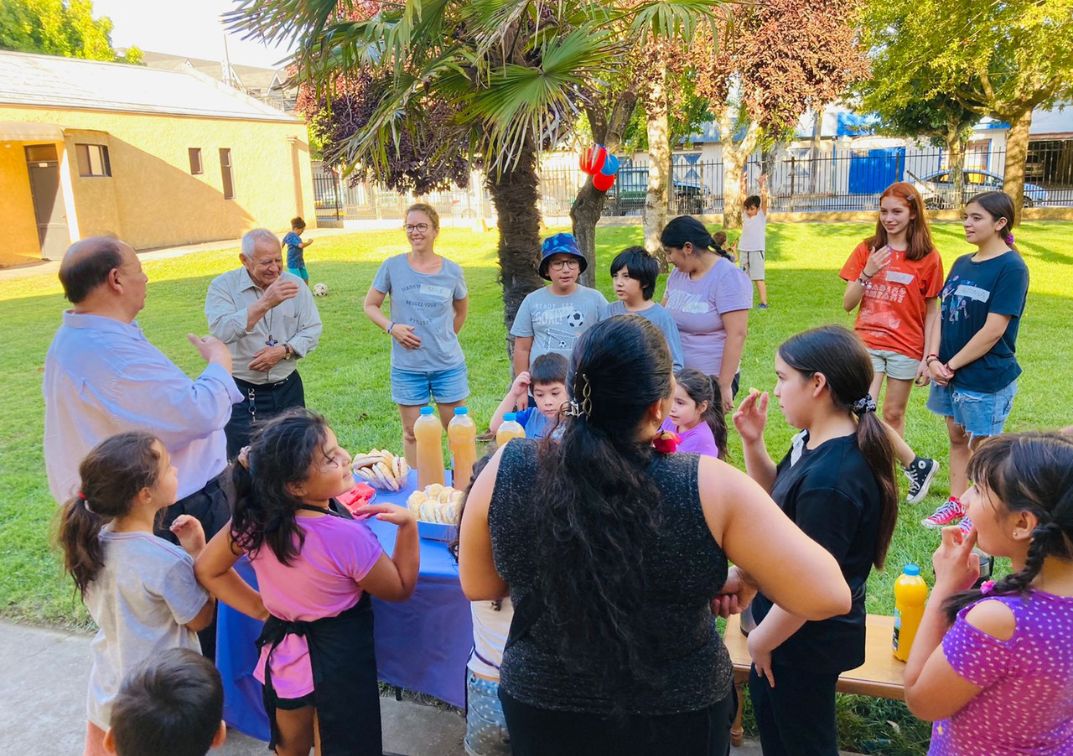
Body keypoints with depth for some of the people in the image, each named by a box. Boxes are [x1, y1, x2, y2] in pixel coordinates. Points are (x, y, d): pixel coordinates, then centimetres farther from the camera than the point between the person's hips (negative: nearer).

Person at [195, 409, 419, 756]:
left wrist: (262, 608, 2)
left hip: (282, 652, 6)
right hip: (338, 661, -5)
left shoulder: (255, 515, -16)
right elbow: (401, 588, -13)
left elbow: (207, 570, 0)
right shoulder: (348, 538, -31)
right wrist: (408, 525, -18)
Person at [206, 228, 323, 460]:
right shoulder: (223, 286, -8)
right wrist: (264, 304, -31)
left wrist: (283, 350, -15)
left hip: (288, 390, 3)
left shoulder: (294, 285, 1)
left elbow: (312, 330, 2)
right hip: (241, 393, -3)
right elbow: (222, 332, -23)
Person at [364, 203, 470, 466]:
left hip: (449, 365, 1)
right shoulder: (392, 266, -5)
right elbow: (370, 306, 4)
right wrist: (391, 327, -13)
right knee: (412, 433, 11)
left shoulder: (452, 271, -1)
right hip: (407, 367, 0)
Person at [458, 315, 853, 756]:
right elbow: (828, 597, -19)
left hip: (540, 711, 2)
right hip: (677, 720, -1)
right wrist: (749, 574, -3)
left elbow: (478, 586, -5)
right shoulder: (709, 487, -26)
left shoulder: (506, 471, -20)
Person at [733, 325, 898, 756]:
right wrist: (753, 442, -3)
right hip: (789, 621, 9)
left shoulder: (829, 480, -35)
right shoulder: (816, 442, -5)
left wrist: (762, 640, -13)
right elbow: (775, 502, 12)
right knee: (767, 706, 29)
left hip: (805, 640, -8)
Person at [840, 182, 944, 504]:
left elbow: (932, 311, 0)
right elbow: (847, 304, 0)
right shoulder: (867, 250, 2)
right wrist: (867, 273, -16)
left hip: (906, 349, -1)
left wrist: (929, 357, -5)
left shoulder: (927, 257, -3)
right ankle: (917, 465, 7)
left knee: (893, 415, 7)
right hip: (867, 344, 2)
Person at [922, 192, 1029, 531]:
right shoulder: (961, 264, 7)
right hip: (948, 372, 7)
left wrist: (952, 365, -15)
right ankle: (957, 502, 34)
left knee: (981, 445, 8)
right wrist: (934, 358, -7)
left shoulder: (1011, 268, -15)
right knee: (957, 437, 18)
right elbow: (943, 313, 6)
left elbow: (993, 331, -19)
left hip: (986, 376, -7)